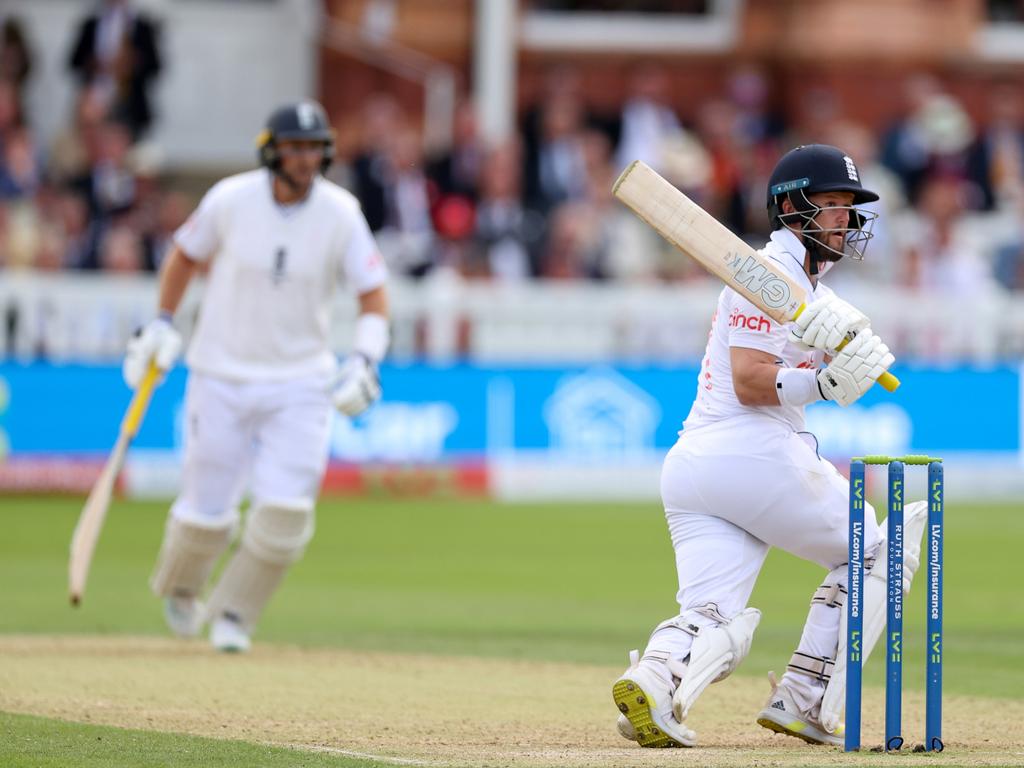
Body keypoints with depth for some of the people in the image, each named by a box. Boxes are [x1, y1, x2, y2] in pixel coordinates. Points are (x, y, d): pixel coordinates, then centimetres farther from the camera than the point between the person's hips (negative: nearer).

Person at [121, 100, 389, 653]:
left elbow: (373, 292, -2)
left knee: (285, 509, -12)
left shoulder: (340, 214, -9)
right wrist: (162, 325, 5)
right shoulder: (231, 199, -10)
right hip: (221, 375, -1)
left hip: (300, 384, 1)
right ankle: (178, 586, 36)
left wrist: (365, 360, -16)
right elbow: (185, 254, 8)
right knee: (207, 511, 2)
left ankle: (234, 615, 12)